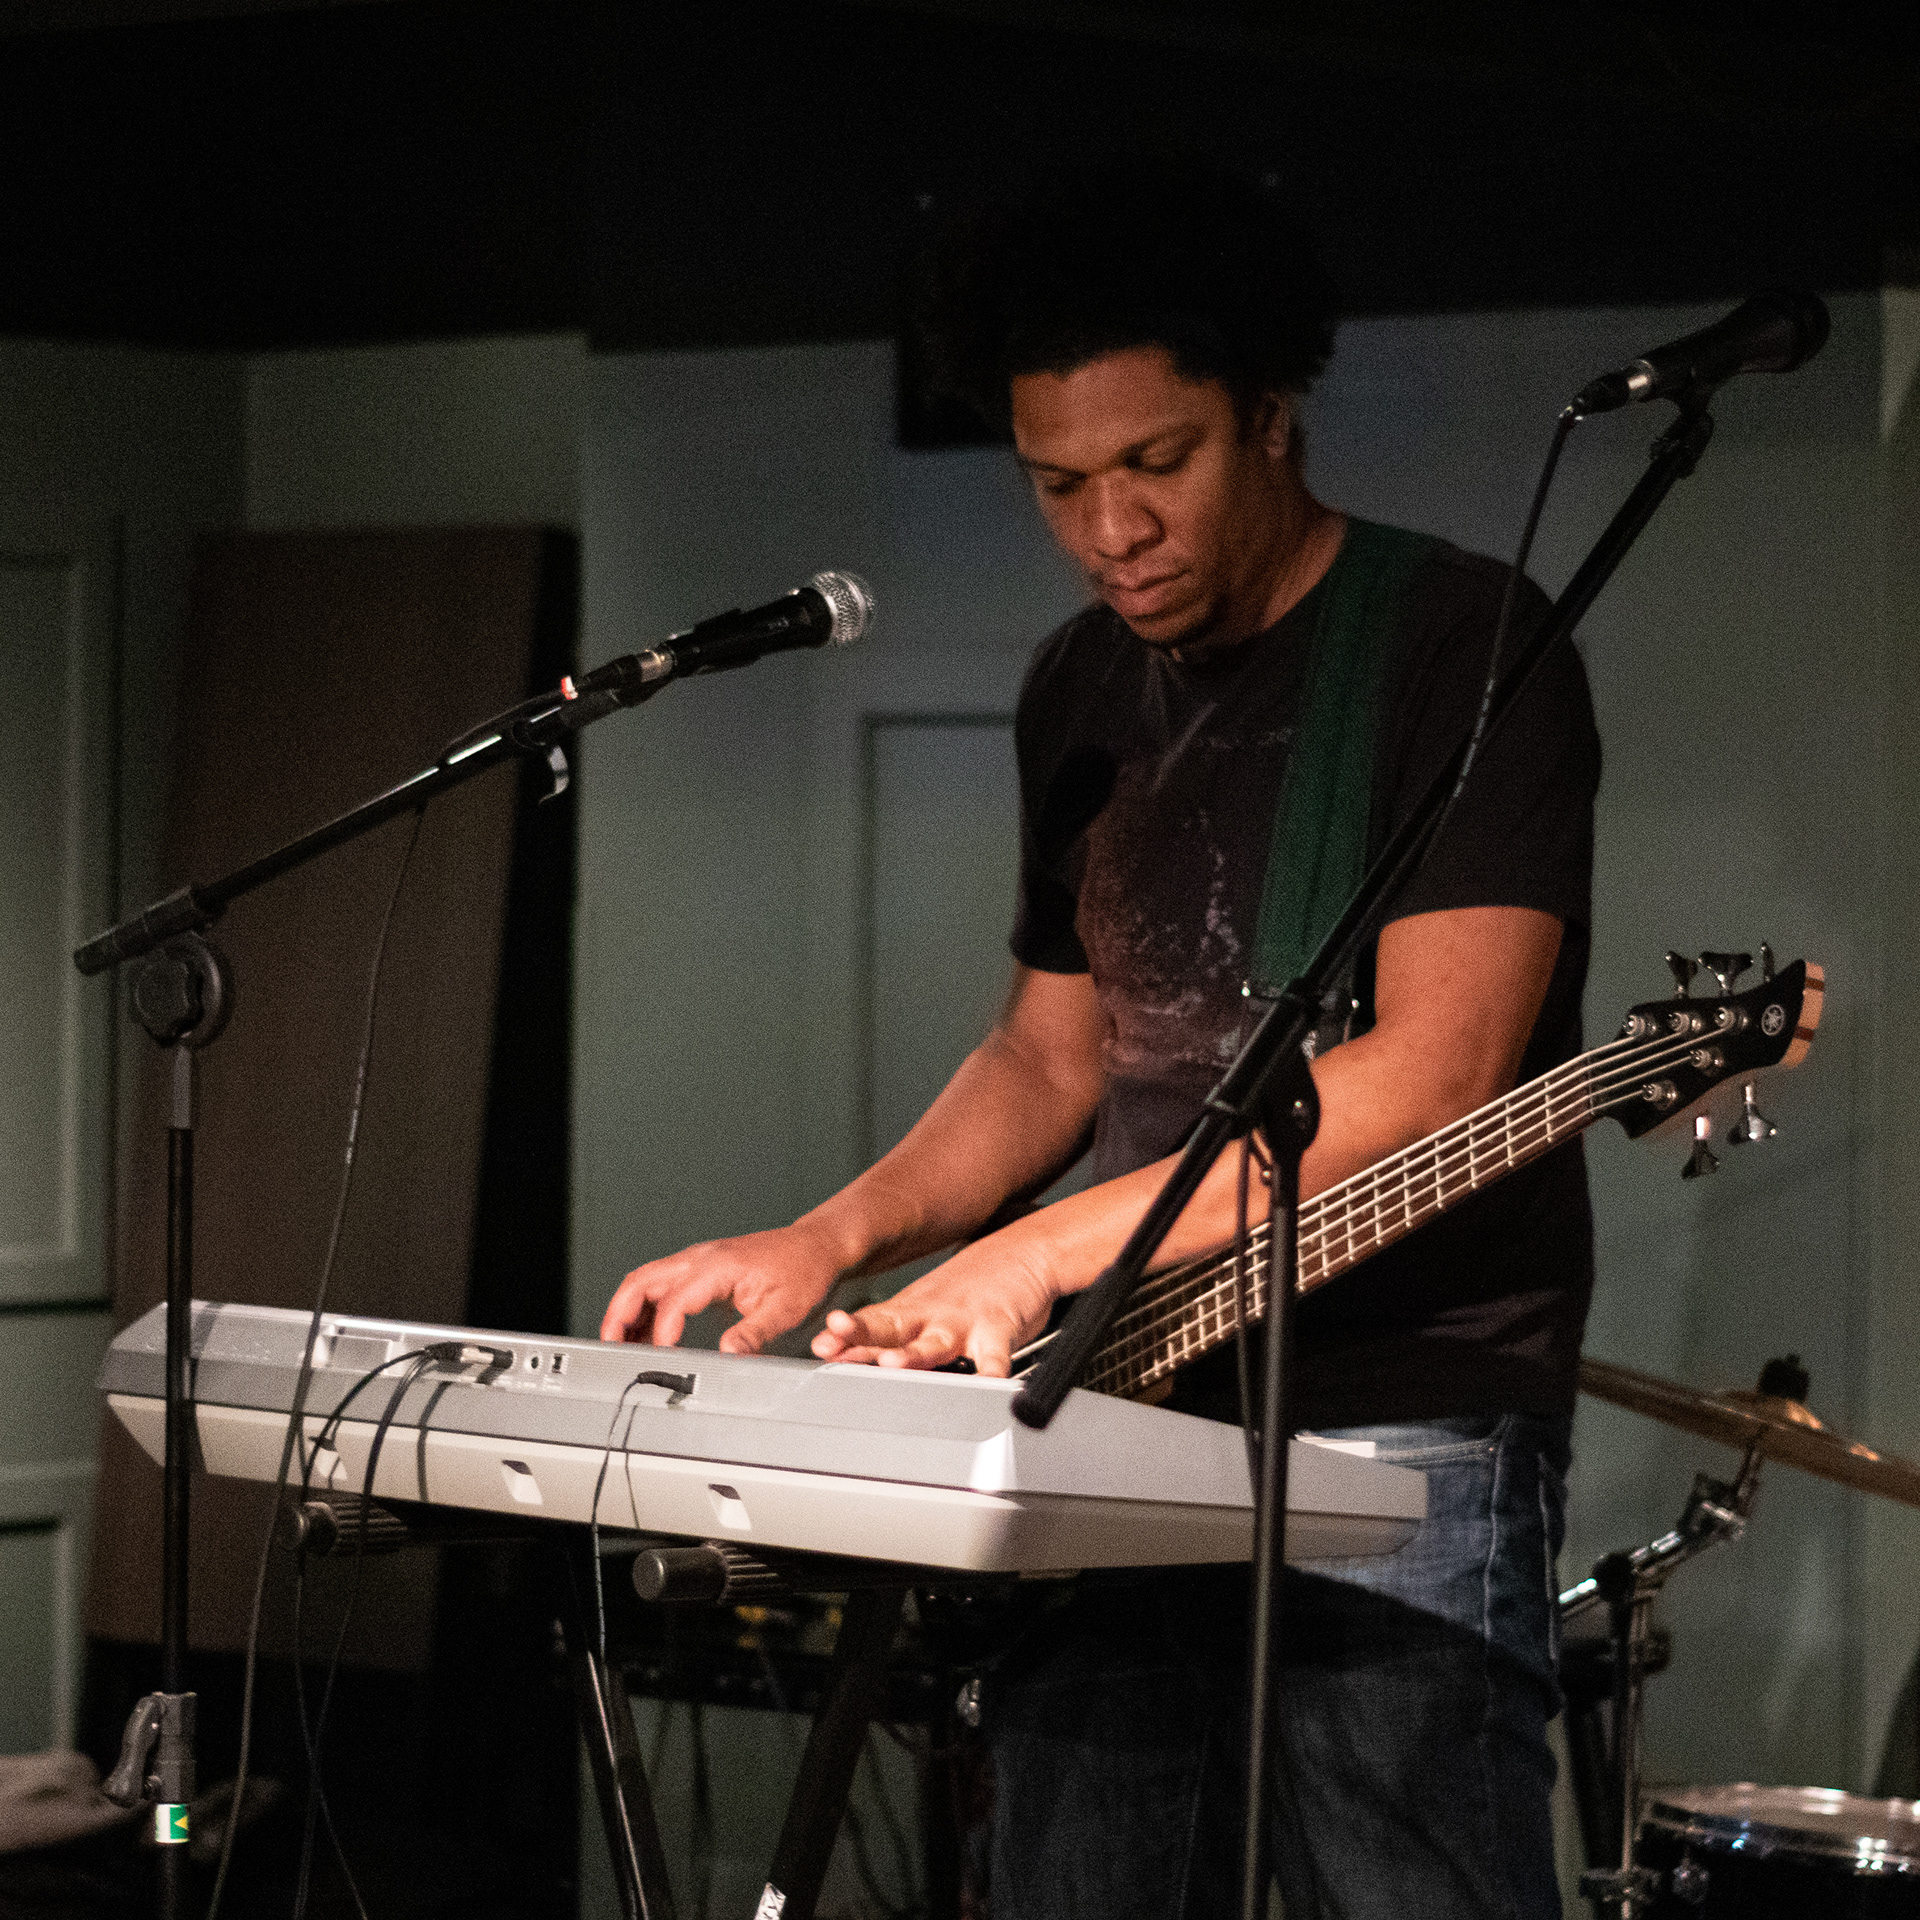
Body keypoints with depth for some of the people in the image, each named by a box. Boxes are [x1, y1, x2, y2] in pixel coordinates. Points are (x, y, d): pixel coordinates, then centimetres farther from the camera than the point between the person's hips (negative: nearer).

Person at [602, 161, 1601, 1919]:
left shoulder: (1461, 650, -7)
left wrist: (1052, 1247, -22)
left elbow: (1438, 1065, -17)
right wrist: (830, 1242, 4)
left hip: (1406, 1428, -6)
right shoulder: (1083, 693, 16)